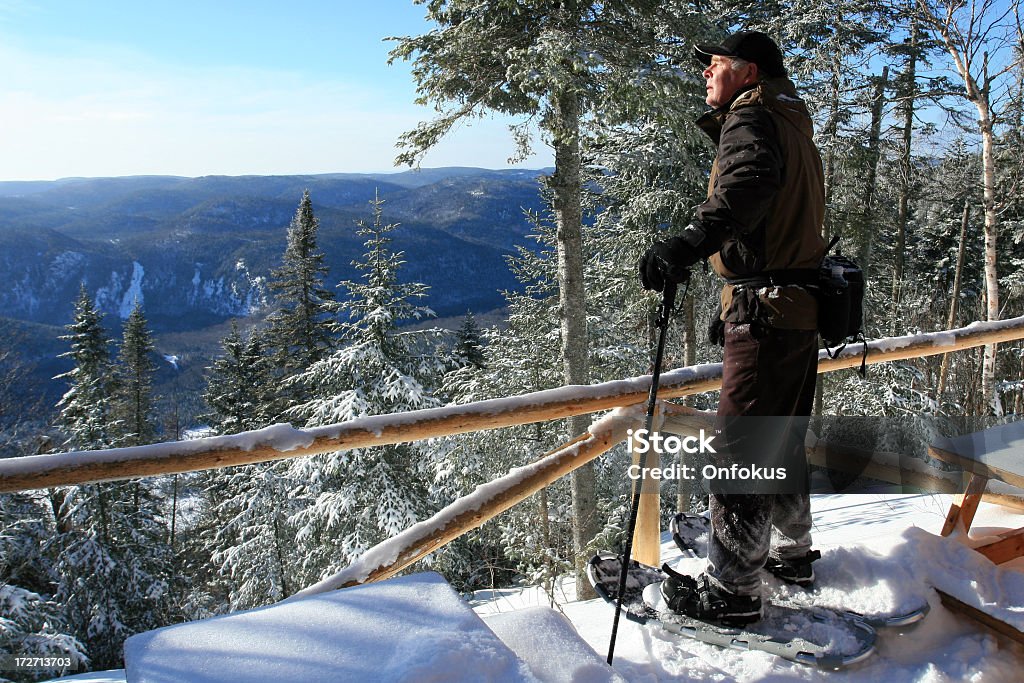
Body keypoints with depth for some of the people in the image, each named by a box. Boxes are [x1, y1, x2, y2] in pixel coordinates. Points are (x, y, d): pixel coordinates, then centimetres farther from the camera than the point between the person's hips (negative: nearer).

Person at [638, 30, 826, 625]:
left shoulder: (750, 118, -8)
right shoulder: (796, 127, 22)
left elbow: (753, 179, -32)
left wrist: (693, 240, -48)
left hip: (766, 314, -10)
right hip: (802, 310, 10)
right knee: (782, 441, 21)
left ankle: (732, 591, 4)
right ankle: (793, 553, 36)